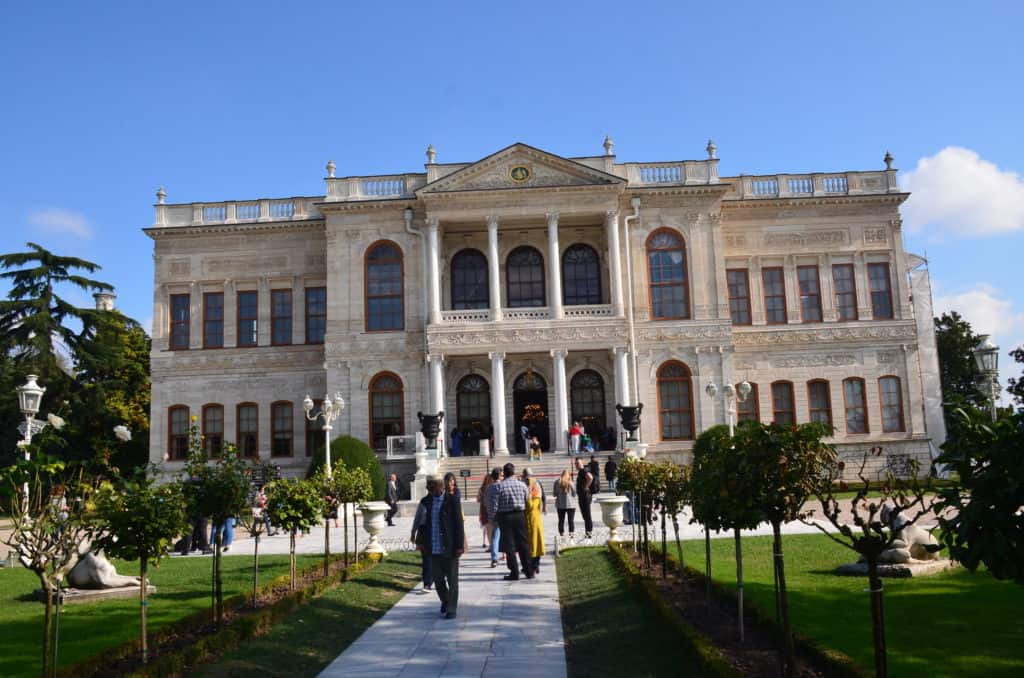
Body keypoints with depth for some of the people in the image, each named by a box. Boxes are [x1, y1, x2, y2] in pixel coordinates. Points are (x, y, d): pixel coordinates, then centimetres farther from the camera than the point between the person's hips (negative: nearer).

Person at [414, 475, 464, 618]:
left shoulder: (452, 500, -7)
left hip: (449, 547, -4)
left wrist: (459, 545, -12)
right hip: (434, 548, 4)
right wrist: (420, 541, 3)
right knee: (437, 577, 12)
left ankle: (452, 609, 14)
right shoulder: (426, 501, 6)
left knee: (452, 579, 3)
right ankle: (445, 601, 36)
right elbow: (423, 522, 13)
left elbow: (459, 523, -9)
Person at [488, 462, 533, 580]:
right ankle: (529, 572, 13)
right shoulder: (522, 485, -2)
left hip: (505, 517, -2)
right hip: (520, 516, 2)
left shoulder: (498, 486, -10)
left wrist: (493, 512, 9)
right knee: (523, 544, 11)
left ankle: (514, 573, 6)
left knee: (509, 546, 5)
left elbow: (493, 507, -12)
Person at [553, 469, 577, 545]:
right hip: (571, 504, -1)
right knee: (571, 521, 6)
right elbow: (574, 493, -2)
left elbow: (555, 494, 1)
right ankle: (571, 537, 2)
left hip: (560, 505, 1)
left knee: (561, 521, 10)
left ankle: (562, 537, 11)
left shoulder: (557, 482, -4)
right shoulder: (570, 482, -8)